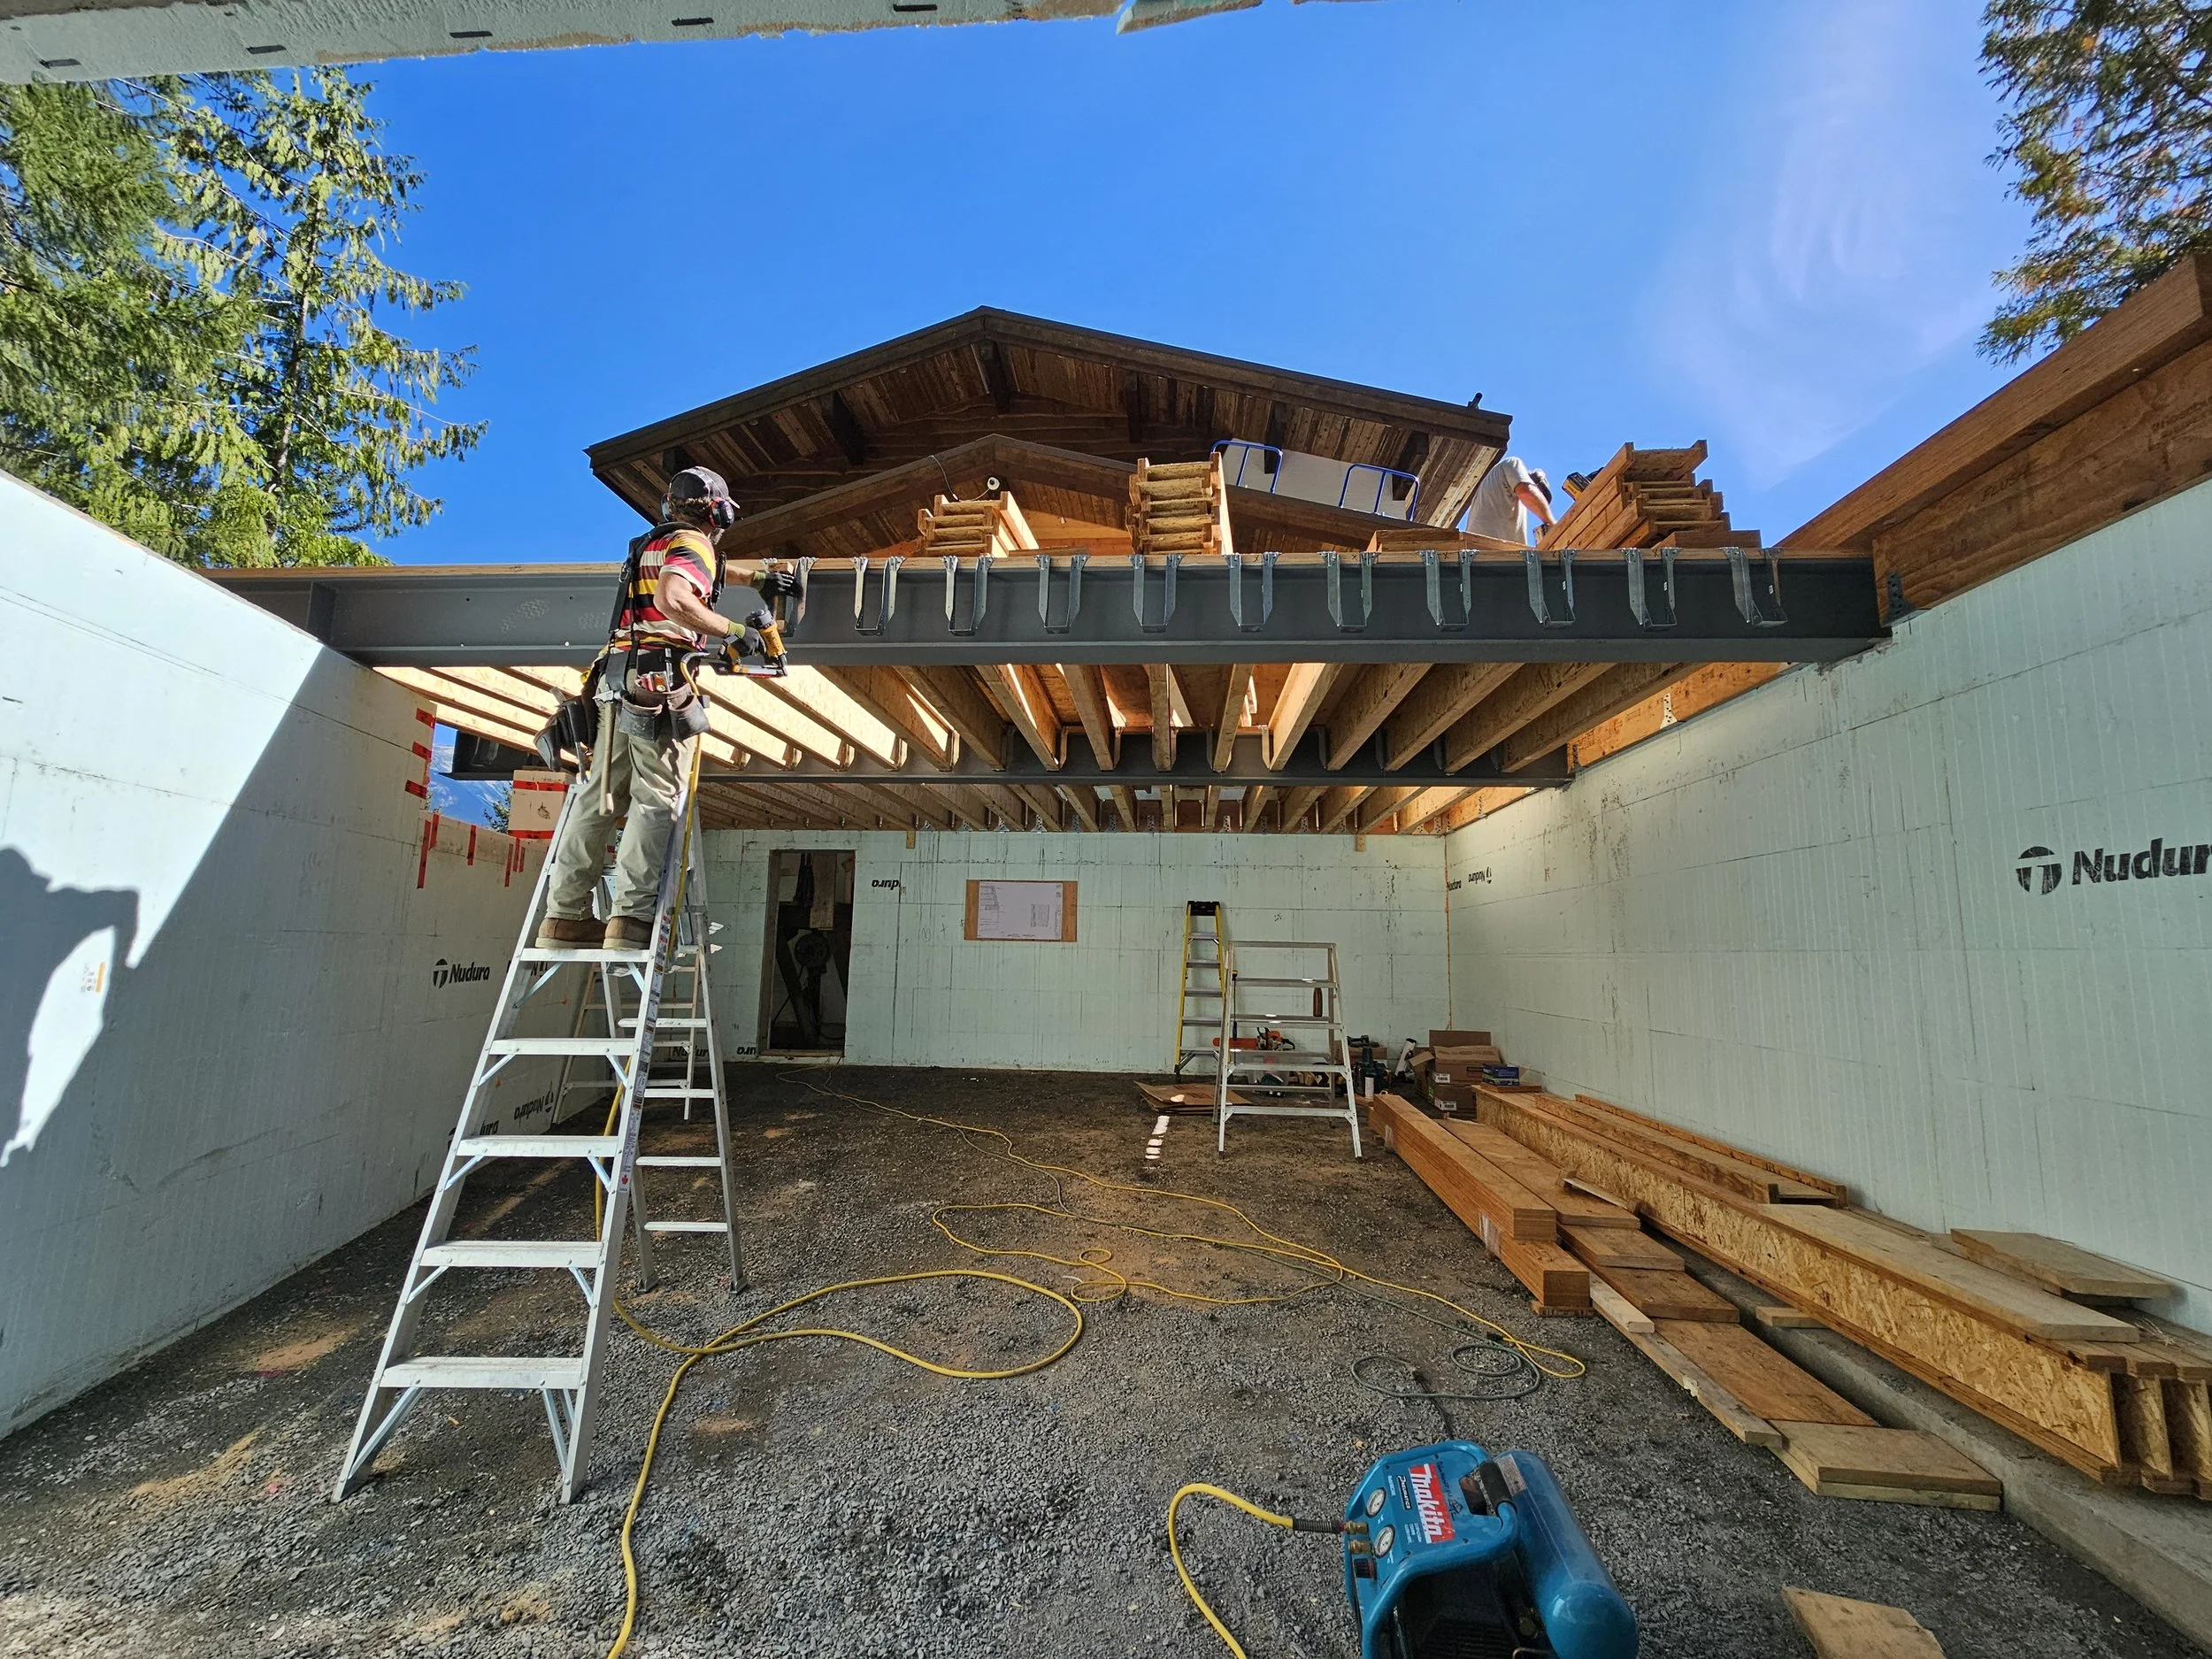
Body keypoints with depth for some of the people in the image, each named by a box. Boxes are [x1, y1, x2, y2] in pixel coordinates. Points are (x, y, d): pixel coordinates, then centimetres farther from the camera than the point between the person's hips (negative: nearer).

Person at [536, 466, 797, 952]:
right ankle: (631, 917, -16)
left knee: (599, 797, 6)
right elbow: (673, 599, -22)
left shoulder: (656, 544, 28)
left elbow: (710, 569, 49)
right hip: (662, 683, -8)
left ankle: (564, 917, 6)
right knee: (656, 799, -10)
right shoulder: (693, 544, -1)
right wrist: (734, 630, -14)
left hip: (618, 680, 9)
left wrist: (760, 574, 48)